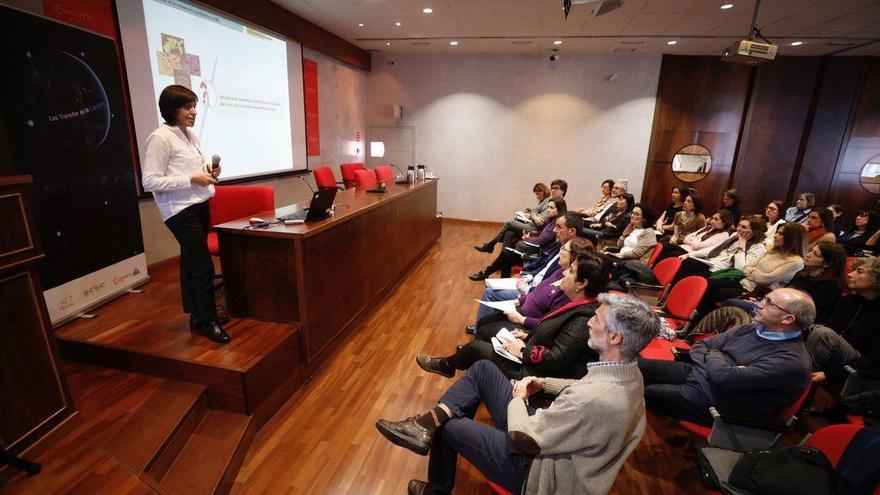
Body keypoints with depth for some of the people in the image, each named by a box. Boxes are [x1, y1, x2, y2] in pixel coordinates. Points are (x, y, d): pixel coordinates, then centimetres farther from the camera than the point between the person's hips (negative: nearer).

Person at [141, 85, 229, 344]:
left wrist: (209, 172, 2)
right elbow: (150, 182, -15)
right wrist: (192, 179, -19)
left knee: (191, 262, 15)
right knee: (204, 266, -8)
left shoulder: (191, 136, 12)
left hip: (199, 205, 8)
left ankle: (197, 315, 26)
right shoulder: (159, 138, -12)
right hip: (180, 211, -8)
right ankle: (208, 321, 6)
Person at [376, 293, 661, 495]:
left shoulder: (598, 399, -37)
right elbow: (583, 388, 14)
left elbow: (521, 436, -28)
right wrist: (543, 384, 1)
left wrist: (518, 397, -9)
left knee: (446, 427, 6)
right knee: (483, 370, 2)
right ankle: (432, 419, 0)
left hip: (537, 468, -8)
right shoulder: (628, 372, -7)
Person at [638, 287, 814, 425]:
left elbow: (726, 378, -27)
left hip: (715, 400, -7)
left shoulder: (792, 361, -20)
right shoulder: (753, 328, 5)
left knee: (645, 392, -18)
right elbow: (699, 346, 8)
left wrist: (712, 356, -7)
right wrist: (715, 361, -12)